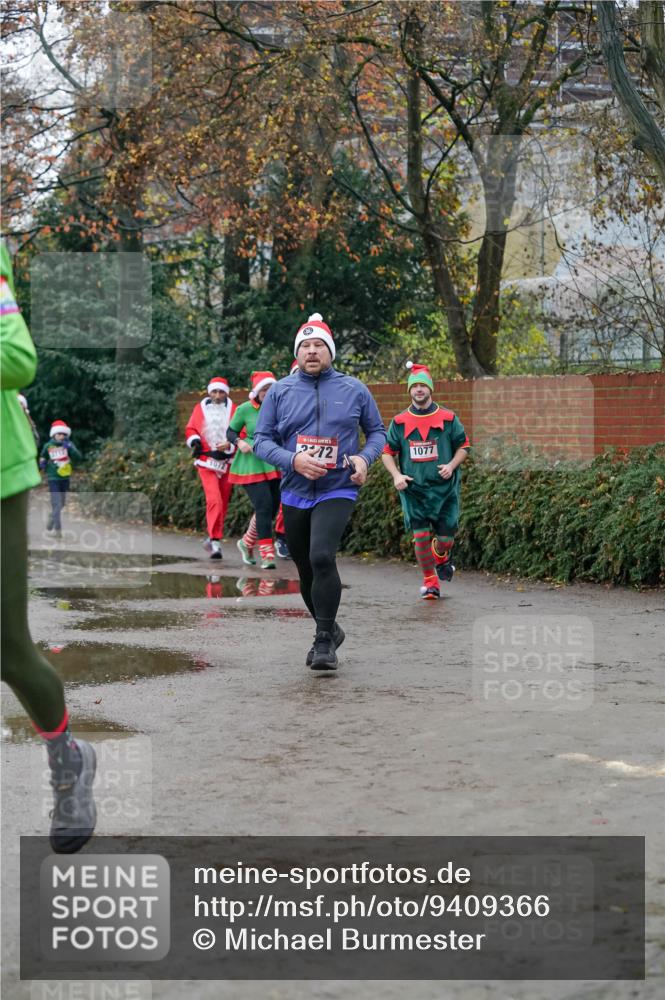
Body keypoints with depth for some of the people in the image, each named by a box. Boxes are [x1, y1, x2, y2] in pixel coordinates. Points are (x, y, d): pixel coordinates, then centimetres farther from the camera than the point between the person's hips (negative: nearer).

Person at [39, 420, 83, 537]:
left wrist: (69, 447, -30)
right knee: (57, 504, -10)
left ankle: (52, 518, 43)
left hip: (65, 478, 3)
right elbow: (43, 456, 15)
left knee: (62, 503, 18)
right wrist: (42, 462, -7)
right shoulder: (48, 446, -6)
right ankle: (58, 529, -6)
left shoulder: (69, 444, -5)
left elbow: (79, 458, -17)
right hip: (53, 478, -3)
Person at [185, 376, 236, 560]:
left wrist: (230, 445, -17)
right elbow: (190, 429, 10)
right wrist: (195, 441, -10)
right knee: (214, 500, -17)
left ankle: (213, 537, 28)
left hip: (226, 461, 2)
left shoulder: (233, 410, 3)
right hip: (206, 462, -2)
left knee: (223, 502, 10)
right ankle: (215, 541, -18)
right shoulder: (200, 409, 5)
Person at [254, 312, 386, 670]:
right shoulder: (280, 391, 3)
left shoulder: (354, 390, 1)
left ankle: (325, 641, -14)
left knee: (322, 557, -24)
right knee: (306, 570, 13)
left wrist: (365, 457, -9)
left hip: (337, 491, -3)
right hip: (294, 493, 3)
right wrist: (293, 459, -17)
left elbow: (377, 431, 12)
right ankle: (329, 631, 36)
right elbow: (262, 439, 1)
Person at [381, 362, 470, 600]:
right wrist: (396, 475, -7)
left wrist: (451, 465, -8)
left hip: (444, 488, 0)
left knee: (445, 537, 2)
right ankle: (429, 580, 10)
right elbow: (387, 452, 10)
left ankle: (441, 557, 38)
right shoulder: (399, 422, 3)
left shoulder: (448, 418, 1)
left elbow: (463, 446, 10)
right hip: (413, 489, 0)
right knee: (420, 535, -8)